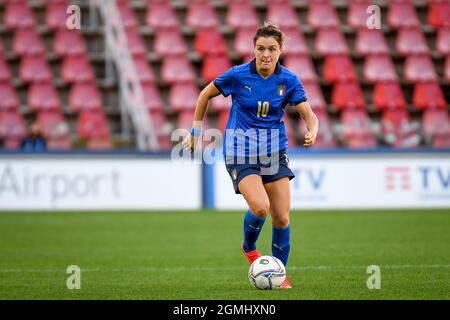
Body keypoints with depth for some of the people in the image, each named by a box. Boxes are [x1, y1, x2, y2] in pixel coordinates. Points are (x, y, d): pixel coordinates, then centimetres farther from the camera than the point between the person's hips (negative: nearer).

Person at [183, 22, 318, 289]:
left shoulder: (289, 81, -5)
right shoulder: (237, 75, -11)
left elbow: (309, 115, -6)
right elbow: (205, 95, 5)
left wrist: (312, 132, -28)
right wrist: (196, 130, 7)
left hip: (275, 150, 3)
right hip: (241, 150, -3)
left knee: (282, 217, -2)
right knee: (260, 207, -23)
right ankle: (249, 247, 10)